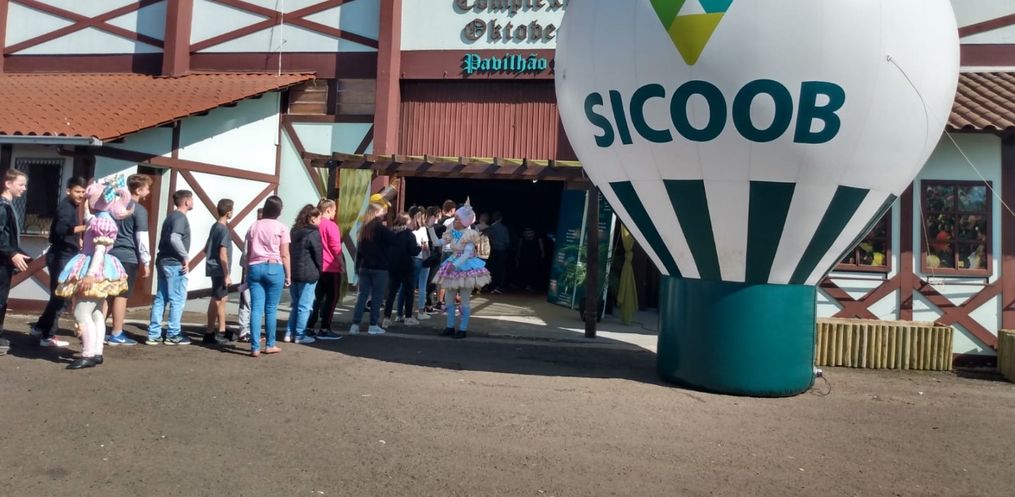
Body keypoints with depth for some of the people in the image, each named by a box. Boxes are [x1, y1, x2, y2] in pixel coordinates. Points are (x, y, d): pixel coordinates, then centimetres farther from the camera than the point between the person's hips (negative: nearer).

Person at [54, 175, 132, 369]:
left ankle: (88, 355, -9)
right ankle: (96, 352, 14)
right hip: (99, 271, 11)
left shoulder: (101, 221, -17)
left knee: (82, 313, -10)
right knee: (96, 313, 11)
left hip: (96, 270, -11)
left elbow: (100, 249, -24)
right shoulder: (100, 219, 15)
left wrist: (90, 273, -28)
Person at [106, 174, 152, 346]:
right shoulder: (140, 210, -9)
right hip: (128, 257, -7)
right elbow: (142, 238, -12)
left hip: (112, 254, 8)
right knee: (121, 295, -3)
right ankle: (116, 335, 1)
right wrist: (146, 262, -8)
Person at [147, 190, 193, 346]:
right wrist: (186, 257, -19)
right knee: (177, 299, -1)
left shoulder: (171, 216, 18)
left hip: (163, 261, 9)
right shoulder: (181, 217, -11)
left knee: (160, 298, 10)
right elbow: (174, 238, -26)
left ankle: (153, 334, 12)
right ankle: (173, 335, 3)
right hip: (175, 263, -9)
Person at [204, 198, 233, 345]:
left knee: (222, 298, 15)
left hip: (215, 269, 9)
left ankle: (221, 331, 20)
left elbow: (206, 249, 18)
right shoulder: (224, 230, -17)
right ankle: (210, 333, 3)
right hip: (219, 270, -9)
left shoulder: (215, 226, 11)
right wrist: (227, 275, -18)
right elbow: (223, 255, -21)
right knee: (217, 300, -3)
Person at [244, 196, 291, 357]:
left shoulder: (254, 227, 11)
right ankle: (269, 345, 13)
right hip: (274, 268, -3)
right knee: (271, 309, 5)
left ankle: (255, 347, -2)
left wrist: (248, 271, 18)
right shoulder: (281, 228, -1)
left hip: (255, 267, 3)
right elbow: (284, 255, -2)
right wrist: (288, 275, 4)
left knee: (256, 308, 1)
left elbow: (248, 253, 12)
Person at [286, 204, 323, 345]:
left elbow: (289, 251, 14)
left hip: (293, 272, 8)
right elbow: (318, 254, -10)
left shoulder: (294, 231, 12)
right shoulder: (313, 233, -11)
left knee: (295, 305, 16)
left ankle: (290, 333, 17)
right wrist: (319, 271, 4)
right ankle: (300, 335, 2)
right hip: (308, 274, -8)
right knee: (304, 306, -1)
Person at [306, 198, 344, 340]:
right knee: (332, 298, 1)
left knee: (317, 297, 13)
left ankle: (309, 327, 14)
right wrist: (341, 263, -5)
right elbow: (335, 247, -15)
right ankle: (324, 329, 0)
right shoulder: (331, 225, -14)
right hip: (331, 268, -7)